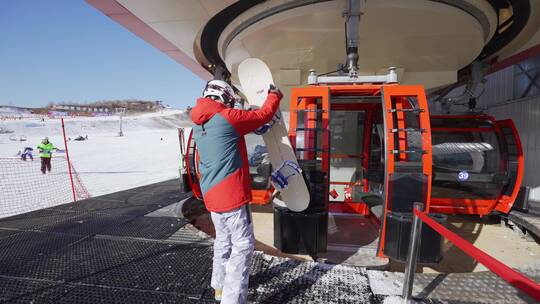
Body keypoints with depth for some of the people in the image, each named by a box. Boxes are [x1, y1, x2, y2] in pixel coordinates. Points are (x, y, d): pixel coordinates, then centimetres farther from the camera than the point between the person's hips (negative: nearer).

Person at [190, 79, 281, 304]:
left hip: (211, 193, 9)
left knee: (224, 240, 22)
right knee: (243, 245, 1)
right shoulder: (228, 117, -14)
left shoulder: (199, 125, 10)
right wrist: (274, 95, 13)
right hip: (231, 193, -9)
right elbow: (263, 115, -4)